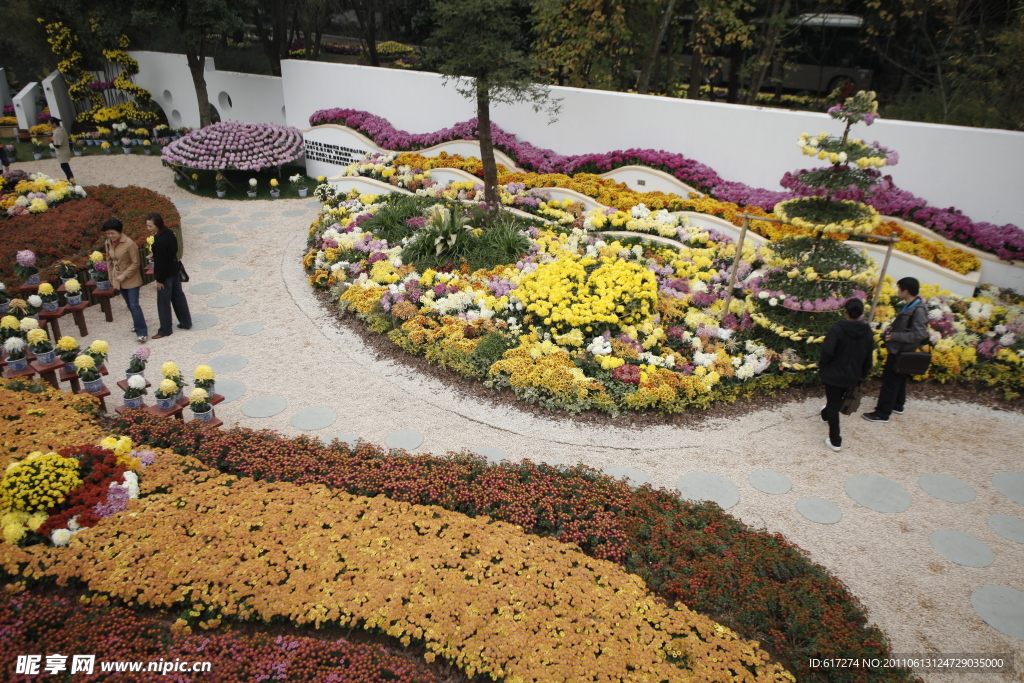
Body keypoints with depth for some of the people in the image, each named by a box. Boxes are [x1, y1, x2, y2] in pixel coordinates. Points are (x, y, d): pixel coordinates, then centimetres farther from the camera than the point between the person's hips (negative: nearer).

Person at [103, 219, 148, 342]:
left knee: (134, 305, -9)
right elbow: (109, 260, 12)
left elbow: (135, 263, -16)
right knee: (130, 305, 17)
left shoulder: (129, 244, -20)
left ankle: (142, 332, -5)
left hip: (131, 279, -6)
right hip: (118, 280, 6)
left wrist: (124, 275, -20)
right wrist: (111, 276, 10)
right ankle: (139, 324, 34)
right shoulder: (108, 243, -1)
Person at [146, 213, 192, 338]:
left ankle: (165, 330, 12)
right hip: (175, 271, 9)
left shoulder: (159, 242, -27)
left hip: (166, 275, -9)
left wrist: (159, 280, -15)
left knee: (163, 302, 3)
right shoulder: (169, 233, -1)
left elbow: (161, 262, -23)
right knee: (178, 296, 19)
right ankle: (186, 322, 28)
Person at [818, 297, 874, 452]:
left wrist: (822, 365, -7)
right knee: (837, 400, 29)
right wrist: (863, 375, 17)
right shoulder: (867, 331, -3)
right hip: (852, 376, 6)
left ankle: (835, 441, 5)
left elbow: (827, 350, -27)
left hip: (834, 374, -6)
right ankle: (826, 414, 57)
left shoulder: (838, 328, -21)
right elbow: (868, 357, 5)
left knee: (833, 405, 3)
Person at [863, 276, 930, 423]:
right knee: (898, 379, 23)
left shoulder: (918, 310, -24)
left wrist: (894, 336, -26)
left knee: (890, 381, -2)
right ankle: (897, 405, 39)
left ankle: (882, 413, 6)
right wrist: (893, 328, 2)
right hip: (899, 350, 10)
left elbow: (920, 334, -28)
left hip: (901, 351, -10)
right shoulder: (909, 306, 5)